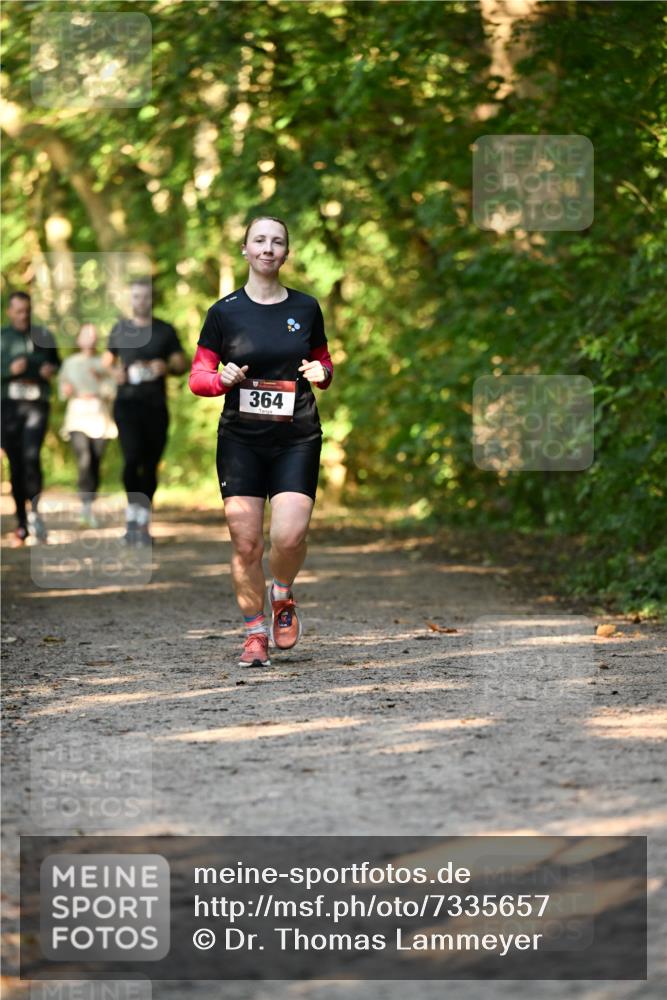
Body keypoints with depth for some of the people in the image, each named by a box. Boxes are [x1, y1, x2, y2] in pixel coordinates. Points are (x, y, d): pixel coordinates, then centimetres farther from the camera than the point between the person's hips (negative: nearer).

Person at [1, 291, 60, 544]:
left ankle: (35, 511, -9)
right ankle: (22, 521, 10)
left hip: (37, 405, 0)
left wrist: (52, 369, 3)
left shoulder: (44, 337, 11)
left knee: (31, 456, -20)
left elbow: (56, 361, 25)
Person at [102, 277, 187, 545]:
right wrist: (114, 371, -2)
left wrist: (167, 367, -14)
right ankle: (132, 514, -9)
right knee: (132, 457, -20)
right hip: (127, 402, -1)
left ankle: (143, 523, 14)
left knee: (150, 465, 4)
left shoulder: (165, 331, 9)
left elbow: (181, 363, 8)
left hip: (155, 405, 1)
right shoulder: (120, 329, 11)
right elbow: (107, 360, 20)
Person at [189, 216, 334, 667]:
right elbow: (198, 376, 5)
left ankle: (282, 596, 17)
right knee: (246, 543, -3)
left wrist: (321, 373, -5)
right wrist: (224, 379, -16)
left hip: (297, 439, 0)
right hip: (241, 440, 0)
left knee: (290, 536, -15)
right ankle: (255, 631, 14)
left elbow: (324, 363, 18)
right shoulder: (225, 311, 2)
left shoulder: (306, 308, 6)